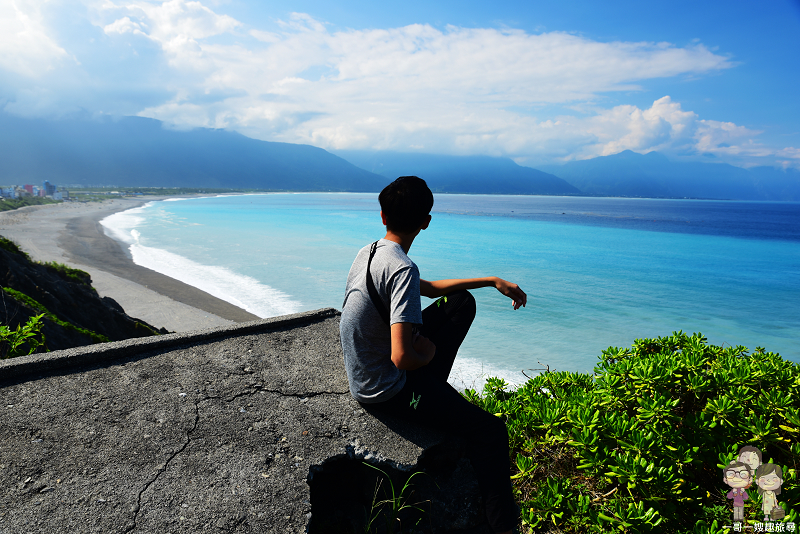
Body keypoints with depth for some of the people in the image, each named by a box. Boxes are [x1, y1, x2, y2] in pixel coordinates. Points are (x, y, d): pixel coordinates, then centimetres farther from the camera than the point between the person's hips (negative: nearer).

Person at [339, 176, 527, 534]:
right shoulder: (403, 269, -28)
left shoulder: (367, 252, 1)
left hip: (367, 369, 8)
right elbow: (403, 358, -34)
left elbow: (428, 287, 14)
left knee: (461, 302, 12)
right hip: (385, 392, -8)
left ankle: (431, 392, 23)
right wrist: (429, 351, -9)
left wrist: (493, 281, 12)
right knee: (491, 431, -3)